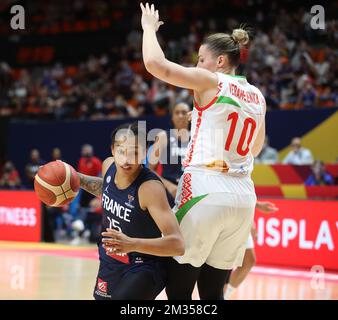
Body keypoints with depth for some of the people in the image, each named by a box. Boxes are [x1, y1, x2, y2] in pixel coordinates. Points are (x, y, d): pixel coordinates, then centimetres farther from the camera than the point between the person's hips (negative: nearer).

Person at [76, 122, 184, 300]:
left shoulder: (150, 187, -30)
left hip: (144, 268, -7)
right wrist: (79, 179, 5)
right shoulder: (109, 166, -9)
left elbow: (177, 244, -36)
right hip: (110, 262, 7)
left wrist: (132, 244, -47)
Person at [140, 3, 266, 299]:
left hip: (205, 191, -7)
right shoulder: (257, 96, 14)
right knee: (213, 292, 13)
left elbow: (155, 63, -13)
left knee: (177, 288, 1)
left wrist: (149, 27, 4)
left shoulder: (210, 82, -4)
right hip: (243, 197, 7)